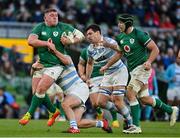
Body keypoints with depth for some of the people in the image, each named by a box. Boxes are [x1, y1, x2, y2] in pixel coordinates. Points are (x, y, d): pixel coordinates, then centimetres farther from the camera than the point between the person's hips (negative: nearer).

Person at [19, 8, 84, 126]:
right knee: (36, 91, 3)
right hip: (41, 63, 4)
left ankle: (29, 115, -2)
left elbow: (81, 36, 6)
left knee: (40, 90, -15)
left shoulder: (64, 27, 0)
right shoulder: (40, 27, 3)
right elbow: (30, 41, -12)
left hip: (55, 65, -4)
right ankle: (54, 111, 24)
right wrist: (47, 43, -20)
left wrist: (71, 41, -12)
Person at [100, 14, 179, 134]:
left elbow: (155, 49, -14)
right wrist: (107, 66, 23)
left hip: (142, 68, -8)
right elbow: (119, 54, 24)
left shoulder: (139, 35, -15)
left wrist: (149, 62, -28)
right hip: (133, 70, 8)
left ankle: (136, 126, -12)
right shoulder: (121, 37, 9)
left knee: (130, 94, -16)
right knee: (144, 99, 9)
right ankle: (171, 110, 28)